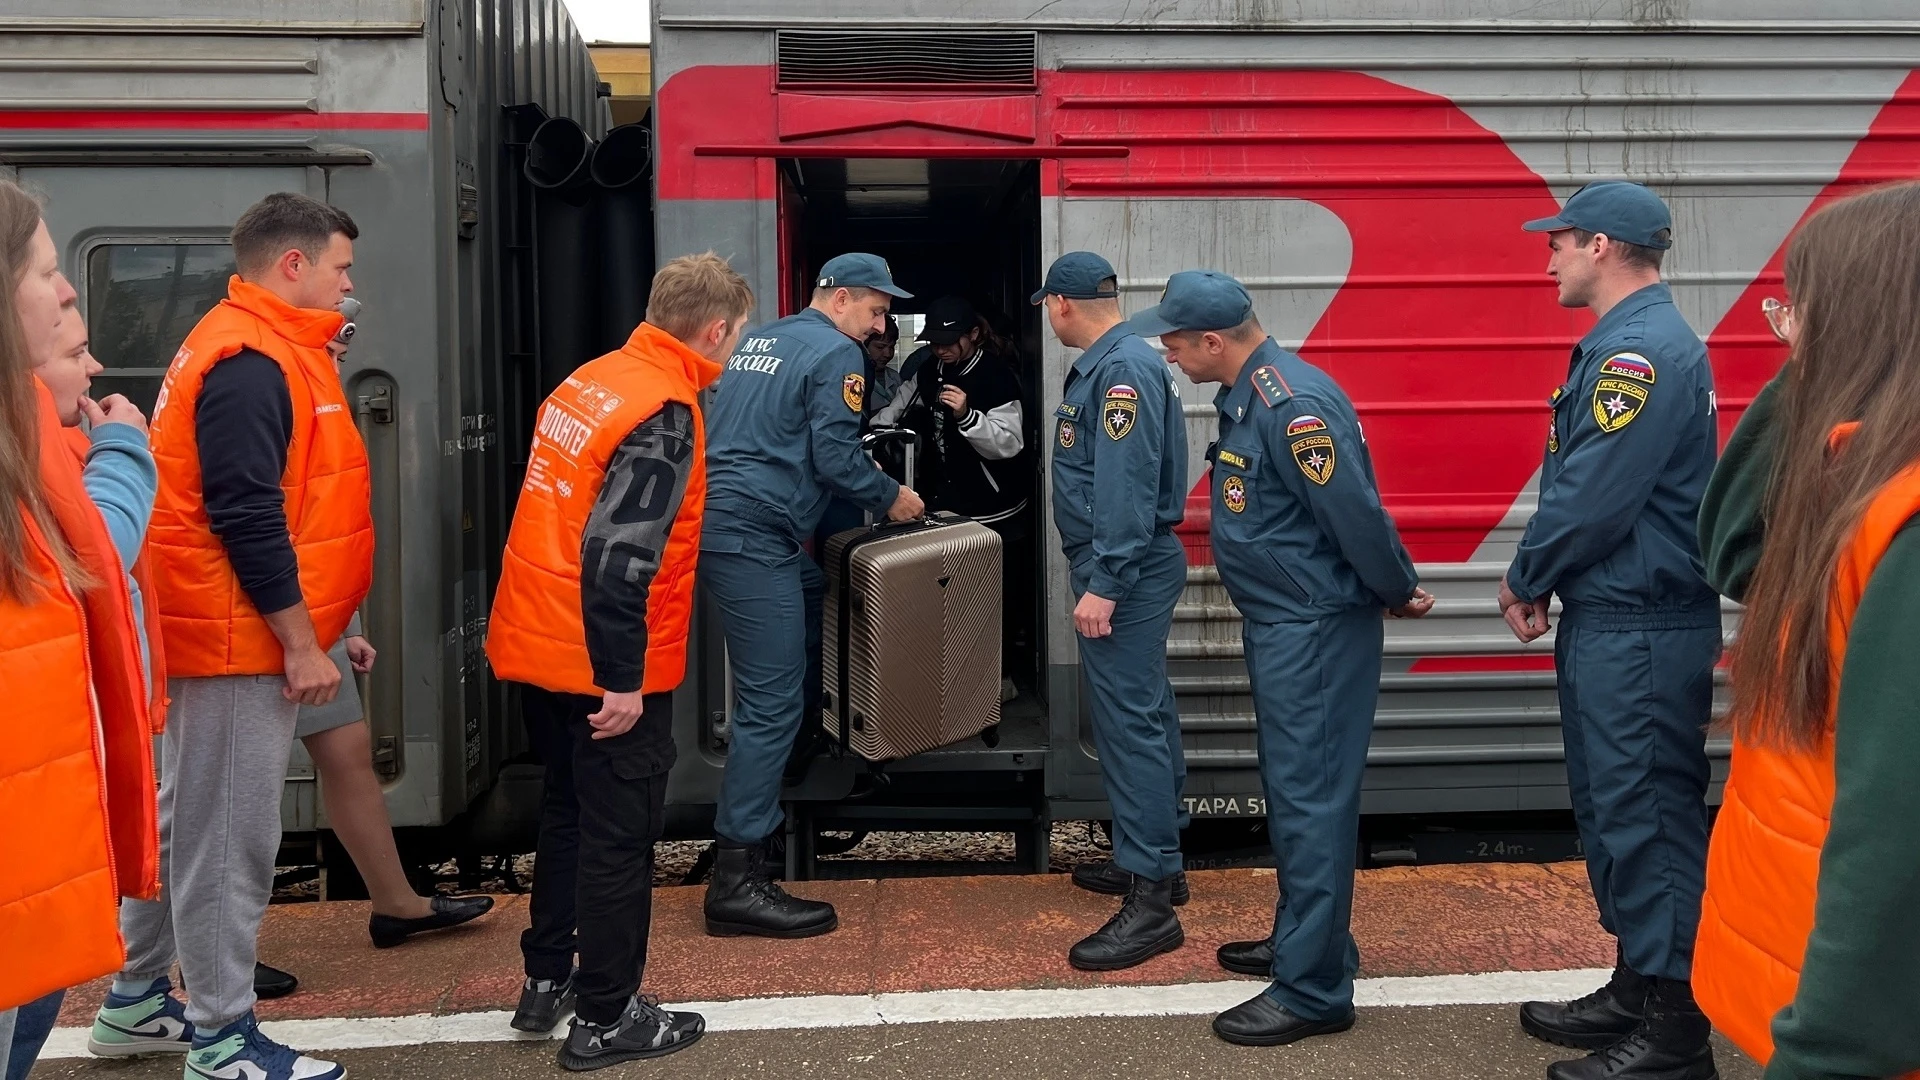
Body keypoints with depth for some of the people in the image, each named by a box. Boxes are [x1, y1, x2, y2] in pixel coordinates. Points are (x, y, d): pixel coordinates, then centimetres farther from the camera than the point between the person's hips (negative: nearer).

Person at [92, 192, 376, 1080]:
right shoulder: (249, 361, -19)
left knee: (186, 817, 19)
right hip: (243, 638, -11)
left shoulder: (256, 349, 15)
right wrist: (300, 642, -21)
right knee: (229, 833, -2)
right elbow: (245, 516, -24)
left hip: (236, 633, 11)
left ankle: (138, 998, 32)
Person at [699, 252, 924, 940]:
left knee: (815, 593, 32)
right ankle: (736, 881, -11)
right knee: (770, 701, -10)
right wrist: (891, 497, 4)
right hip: (752, 538, -10)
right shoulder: (836, 353, -5)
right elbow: (837, 458, -12)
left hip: (717, 517, 10)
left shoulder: (761, 341, 21)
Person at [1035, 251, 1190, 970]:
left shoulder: (1123, 370, -18)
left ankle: (1150, 902, -9)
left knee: (1129, 722, -11)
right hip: (1130, 566, 11)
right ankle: (1157, 859, 31)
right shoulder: (1110, 364, 14)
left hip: (1125, 569, -11)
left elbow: (1127, 485, -25)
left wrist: (1103, 583, -27)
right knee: (1144, 712, 18)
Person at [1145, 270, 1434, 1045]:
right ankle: (1301, 940, 33)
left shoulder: (1294, 404, -24)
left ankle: (1315, 989, 3)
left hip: (1316, 629, -10)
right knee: (1291, 793, 19)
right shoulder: (1244, 395, 9)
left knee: (1312, 800, -4)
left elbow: (1356, 513, -22)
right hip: (1279, 624, 10)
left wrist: (1400, 594, -8)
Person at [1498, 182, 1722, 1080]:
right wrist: (1539, 581, 6)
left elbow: (1593, 497, -22)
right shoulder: (1624, 342, 15)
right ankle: (1636, 991, 29)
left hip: (1640, 630, -11)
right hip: (1607, 620, 11)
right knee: (1613, 810, 17)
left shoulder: (1643, 349, -18)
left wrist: (1526, 580, -7)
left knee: (1647, 817, -4)